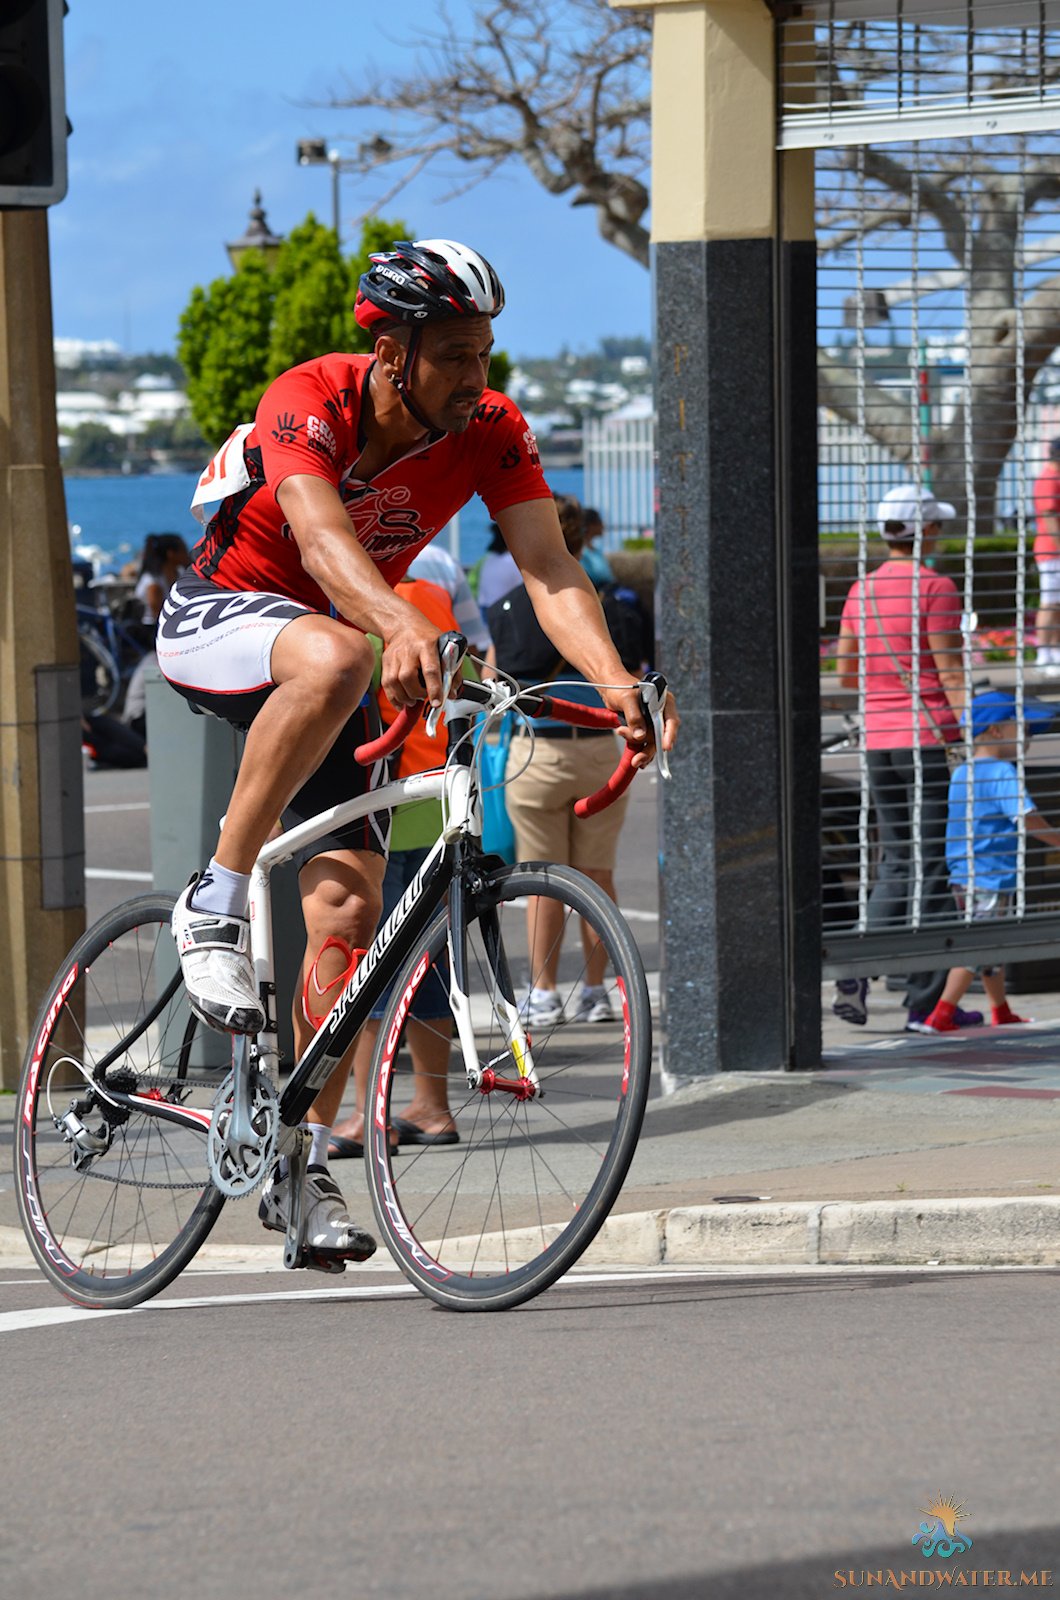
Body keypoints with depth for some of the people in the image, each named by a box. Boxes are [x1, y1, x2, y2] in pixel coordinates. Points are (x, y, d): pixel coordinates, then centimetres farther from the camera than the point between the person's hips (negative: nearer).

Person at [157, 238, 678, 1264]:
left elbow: (550, 571, -25)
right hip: (214, 621, -5)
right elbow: (321, 536, -47)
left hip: (326, 649, 5)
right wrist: (402, 627, -67)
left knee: (349, 908, -7)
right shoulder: (308, 404, -28)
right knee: (333, 657, -40)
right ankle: (215, 903, -28)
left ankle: (301, 1168, 3)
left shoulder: (490, 433, -15)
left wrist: (615, 681, -44)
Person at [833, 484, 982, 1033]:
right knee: (934, 865, 1)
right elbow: (950, 673, -14)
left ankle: (856, 976, -5)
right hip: (930, 736, -6)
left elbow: (845, 673, 14)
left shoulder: (861, 591, 8)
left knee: (897, 864, 14)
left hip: (879, 740, 6)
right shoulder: (935, 588, -11)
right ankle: (925, 1001, 3)